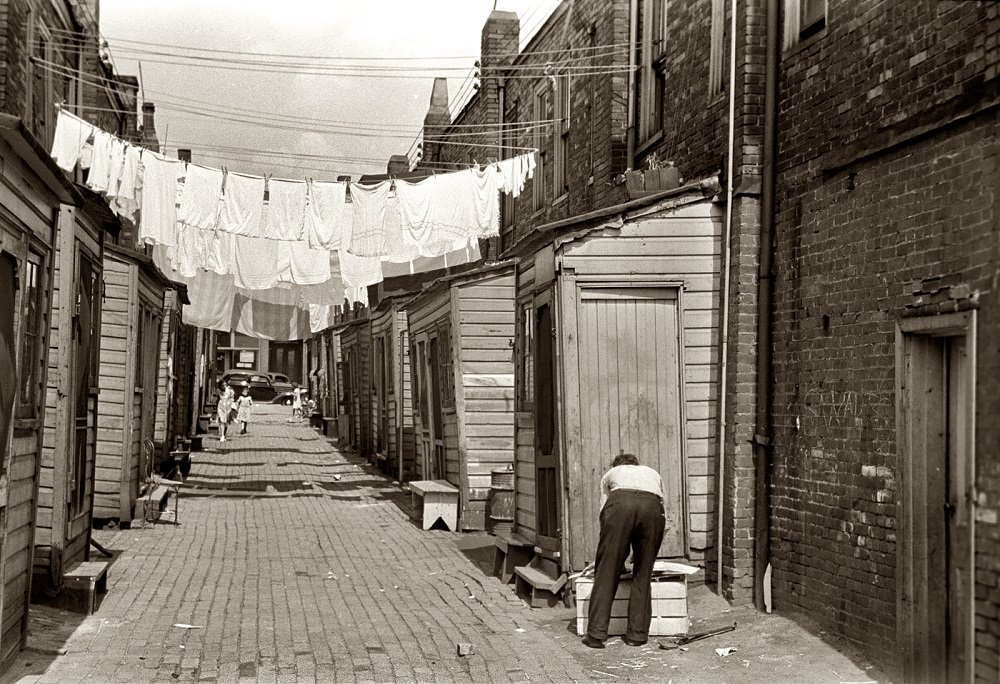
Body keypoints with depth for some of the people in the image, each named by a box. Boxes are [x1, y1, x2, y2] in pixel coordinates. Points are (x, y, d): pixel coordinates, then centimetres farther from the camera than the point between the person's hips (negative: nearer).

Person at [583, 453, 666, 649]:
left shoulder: (611, 474, 38)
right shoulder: (652, 473, 43)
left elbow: (604, 511, 32)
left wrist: (618, 557, 39)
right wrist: (641, 553, 51)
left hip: (620, 503, -2)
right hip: (652, 506, 2)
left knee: (606, 571, 3)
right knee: (643, 574, 13)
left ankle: (596, 633, -1)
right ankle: (637, 634, 13)